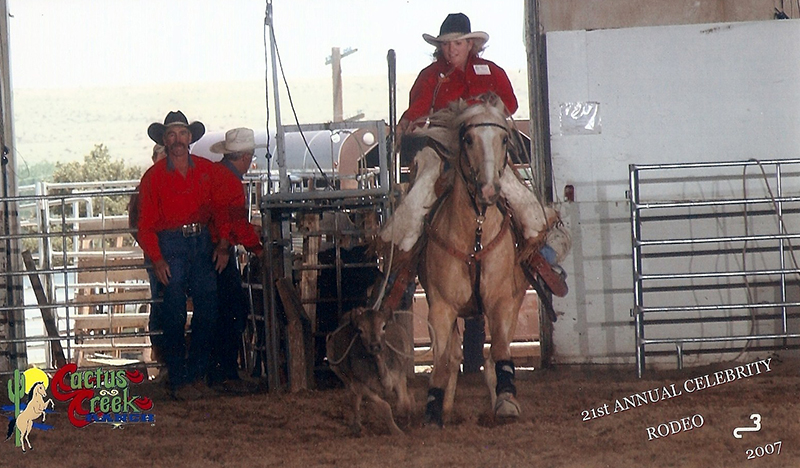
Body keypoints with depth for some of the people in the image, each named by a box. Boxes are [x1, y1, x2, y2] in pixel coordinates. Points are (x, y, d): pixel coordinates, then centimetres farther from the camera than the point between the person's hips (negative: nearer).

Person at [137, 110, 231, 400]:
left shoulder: (207, 171, 8)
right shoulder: (154, 177, 0)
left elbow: (220, 210, 12)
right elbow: (146, 224, -1)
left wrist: (223, 244, -1)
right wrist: (156, 259, -12)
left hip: (201, 243, 3)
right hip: (169, 246, -3)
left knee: (208, 310, -1)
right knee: (174, 315, -7)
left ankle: (197, 375, 11)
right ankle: (179, 381, -3)